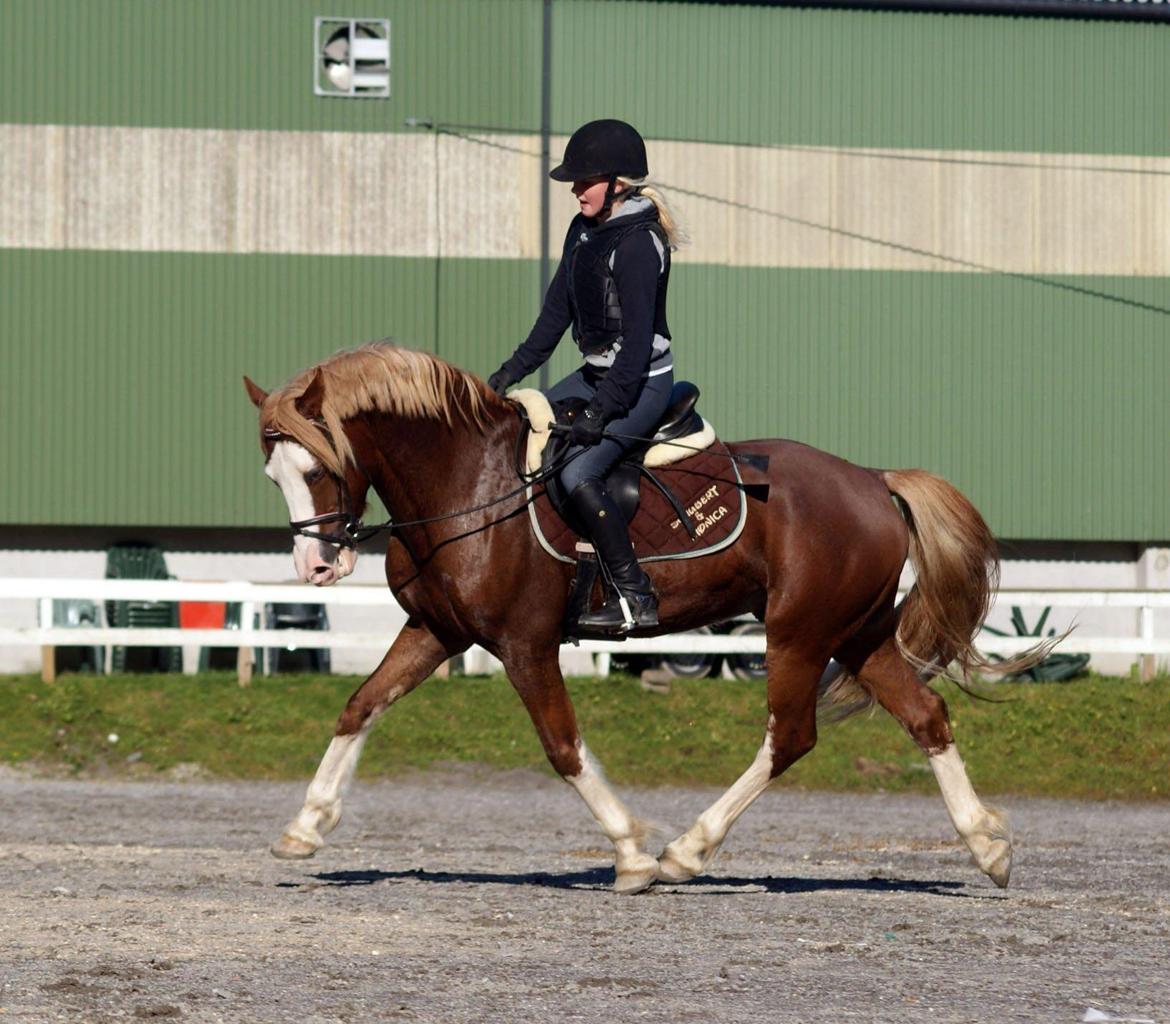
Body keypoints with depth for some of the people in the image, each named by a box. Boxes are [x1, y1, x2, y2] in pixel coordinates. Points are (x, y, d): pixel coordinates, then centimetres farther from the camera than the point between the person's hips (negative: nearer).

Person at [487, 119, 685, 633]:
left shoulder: (637, 244, -21)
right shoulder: (584, 231, 7)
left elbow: (638, 339, -24)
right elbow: (556, 311, 14)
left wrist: (602, 409, -27)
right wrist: (512, 372, 10)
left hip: (642, 382, -10)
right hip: (597, 374, 10)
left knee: (577, 473, -25)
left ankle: (635, 597, -20)